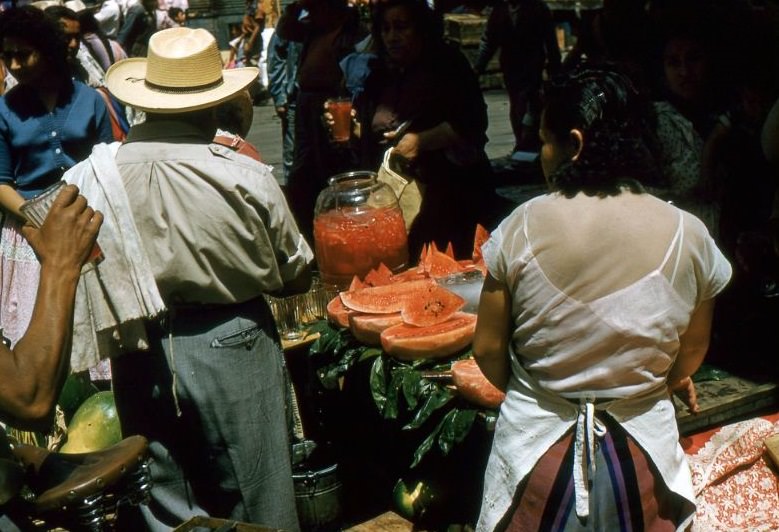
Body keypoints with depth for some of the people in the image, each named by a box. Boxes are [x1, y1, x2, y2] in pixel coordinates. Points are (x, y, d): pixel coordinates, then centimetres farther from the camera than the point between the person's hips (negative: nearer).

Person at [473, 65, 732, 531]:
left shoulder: (522, 227, -15)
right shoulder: (688, 236, -12)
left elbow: (488, 351, -7)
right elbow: (691, 356, 1)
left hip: (535, 447, -1)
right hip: (643, 453, 1)